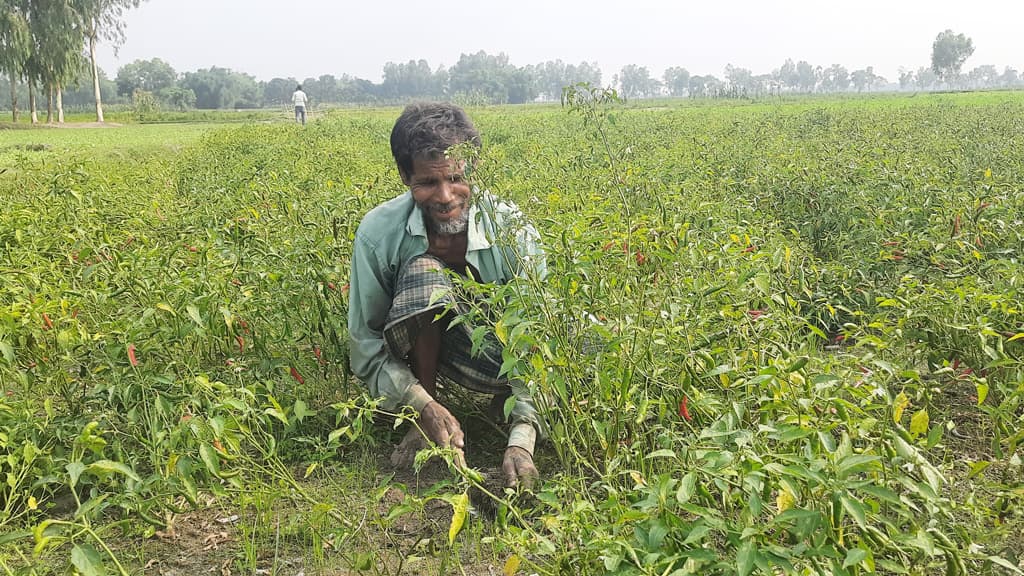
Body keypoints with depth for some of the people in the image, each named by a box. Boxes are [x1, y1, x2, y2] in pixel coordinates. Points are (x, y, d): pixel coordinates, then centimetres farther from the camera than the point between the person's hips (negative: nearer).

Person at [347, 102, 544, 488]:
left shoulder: (513, 231, -25)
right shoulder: (378, 233, -22)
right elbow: (365, 343, -16)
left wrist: (522, 438, -43)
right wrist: (422, 405, -32)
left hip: (496, 354, 1)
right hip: (413, 349, -1)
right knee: (423, 270, -34)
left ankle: (508, 405, 3)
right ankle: (426, 420, -17)